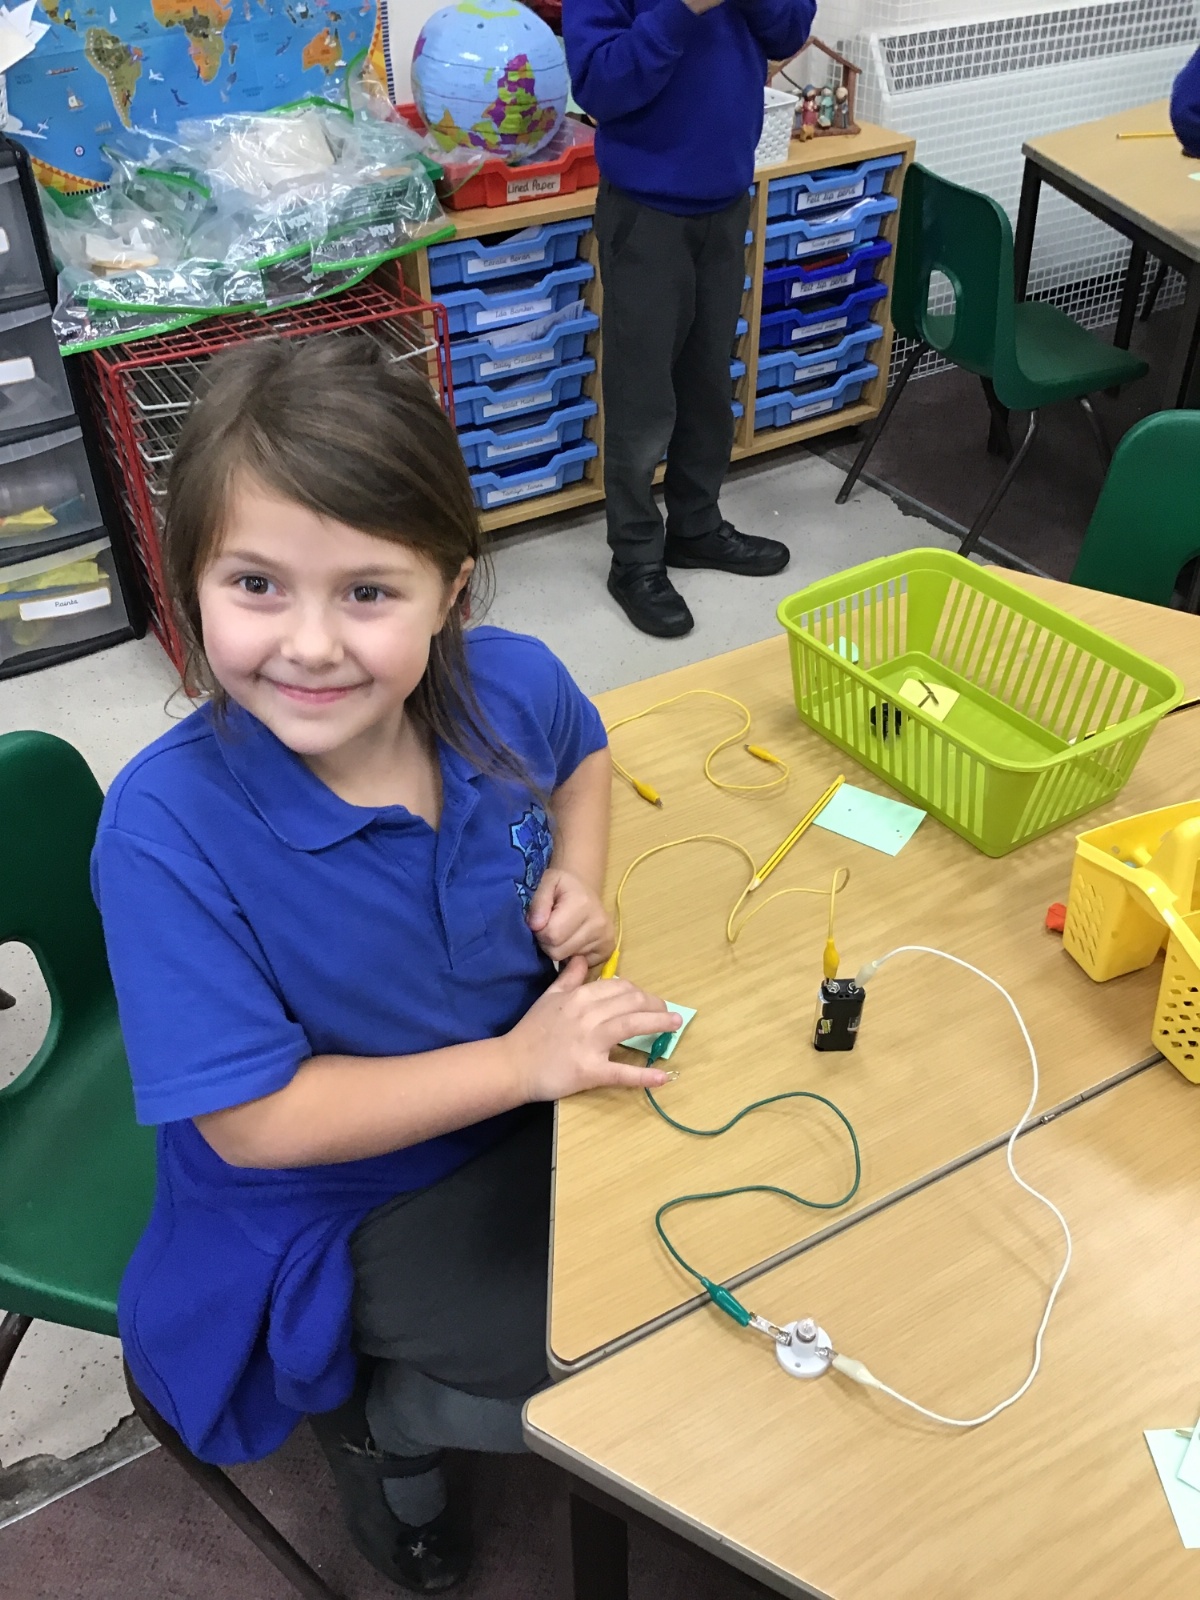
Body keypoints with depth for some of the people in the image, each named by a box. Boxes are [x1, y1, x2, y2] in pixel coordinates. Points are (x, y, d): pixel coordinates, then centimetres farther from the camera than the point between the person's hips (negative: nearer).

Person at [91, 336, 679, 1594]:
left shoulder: (511, 685, -17)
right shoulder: (166, 832, -30)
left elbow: (582, 752, 9)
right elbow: (252, 1120, -25)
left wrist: (578, 872, -11)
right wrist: (519, 1063, -26)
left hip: (538, 1082, 6)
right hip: (338, 1200, -5)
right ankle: (376, 1419, 18)